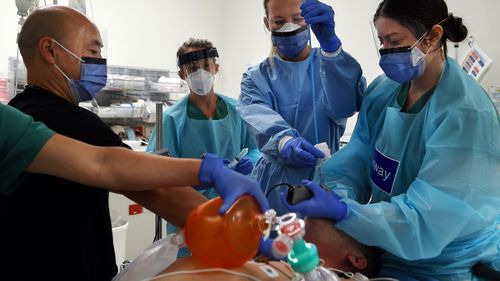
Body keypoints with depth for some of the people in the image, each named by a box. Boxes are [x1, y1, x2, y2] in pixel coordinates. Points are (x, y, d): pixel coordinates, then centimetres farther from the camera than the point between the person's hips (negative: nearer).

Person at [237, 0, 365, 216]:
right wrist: (284, 142, -40)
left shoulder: (330, 64, 1)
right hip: (276, 185, 1)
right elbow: (258, 118, -18)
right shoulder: (256, 78, 3)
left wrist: (330, 42, -35)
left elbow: (345, 105, -21)